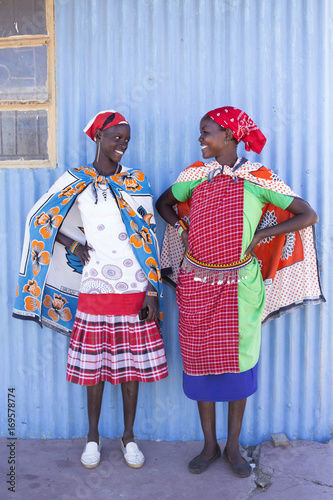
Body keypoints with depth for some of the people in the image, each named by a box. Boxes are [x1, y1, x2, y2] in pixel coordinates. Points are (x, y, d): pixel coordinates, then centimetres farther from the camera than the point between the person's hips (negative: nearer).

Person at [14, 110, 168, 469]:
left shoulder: (136, 181, 5)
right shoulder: (76, 180, 3)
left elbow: (149, 237, 3)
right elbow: (39, 218, 11)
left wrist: (153, 291, -2)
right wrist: (74, 245, -1)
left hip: (134, 289, 1)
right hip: (94, 290, 0)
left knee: (132, 362, 10)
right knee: (93, 363, 9)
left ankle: (129, 436, 29)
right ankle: (93, 436, 30)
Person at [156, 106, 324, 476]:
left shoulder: (259, 178, -4)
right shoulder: (196, 173, 4)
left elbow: (308, 215, -3)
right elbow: (164, 203, 19)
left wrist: (260, 235, -9)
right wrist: (182, 227, 2)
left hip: (240, 283, -2)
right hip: (196, 282, 2)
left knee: (238, 360, 6)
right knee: (200, 359, 7)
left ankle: (233, 447, 25)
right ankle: (209, 445, 26)